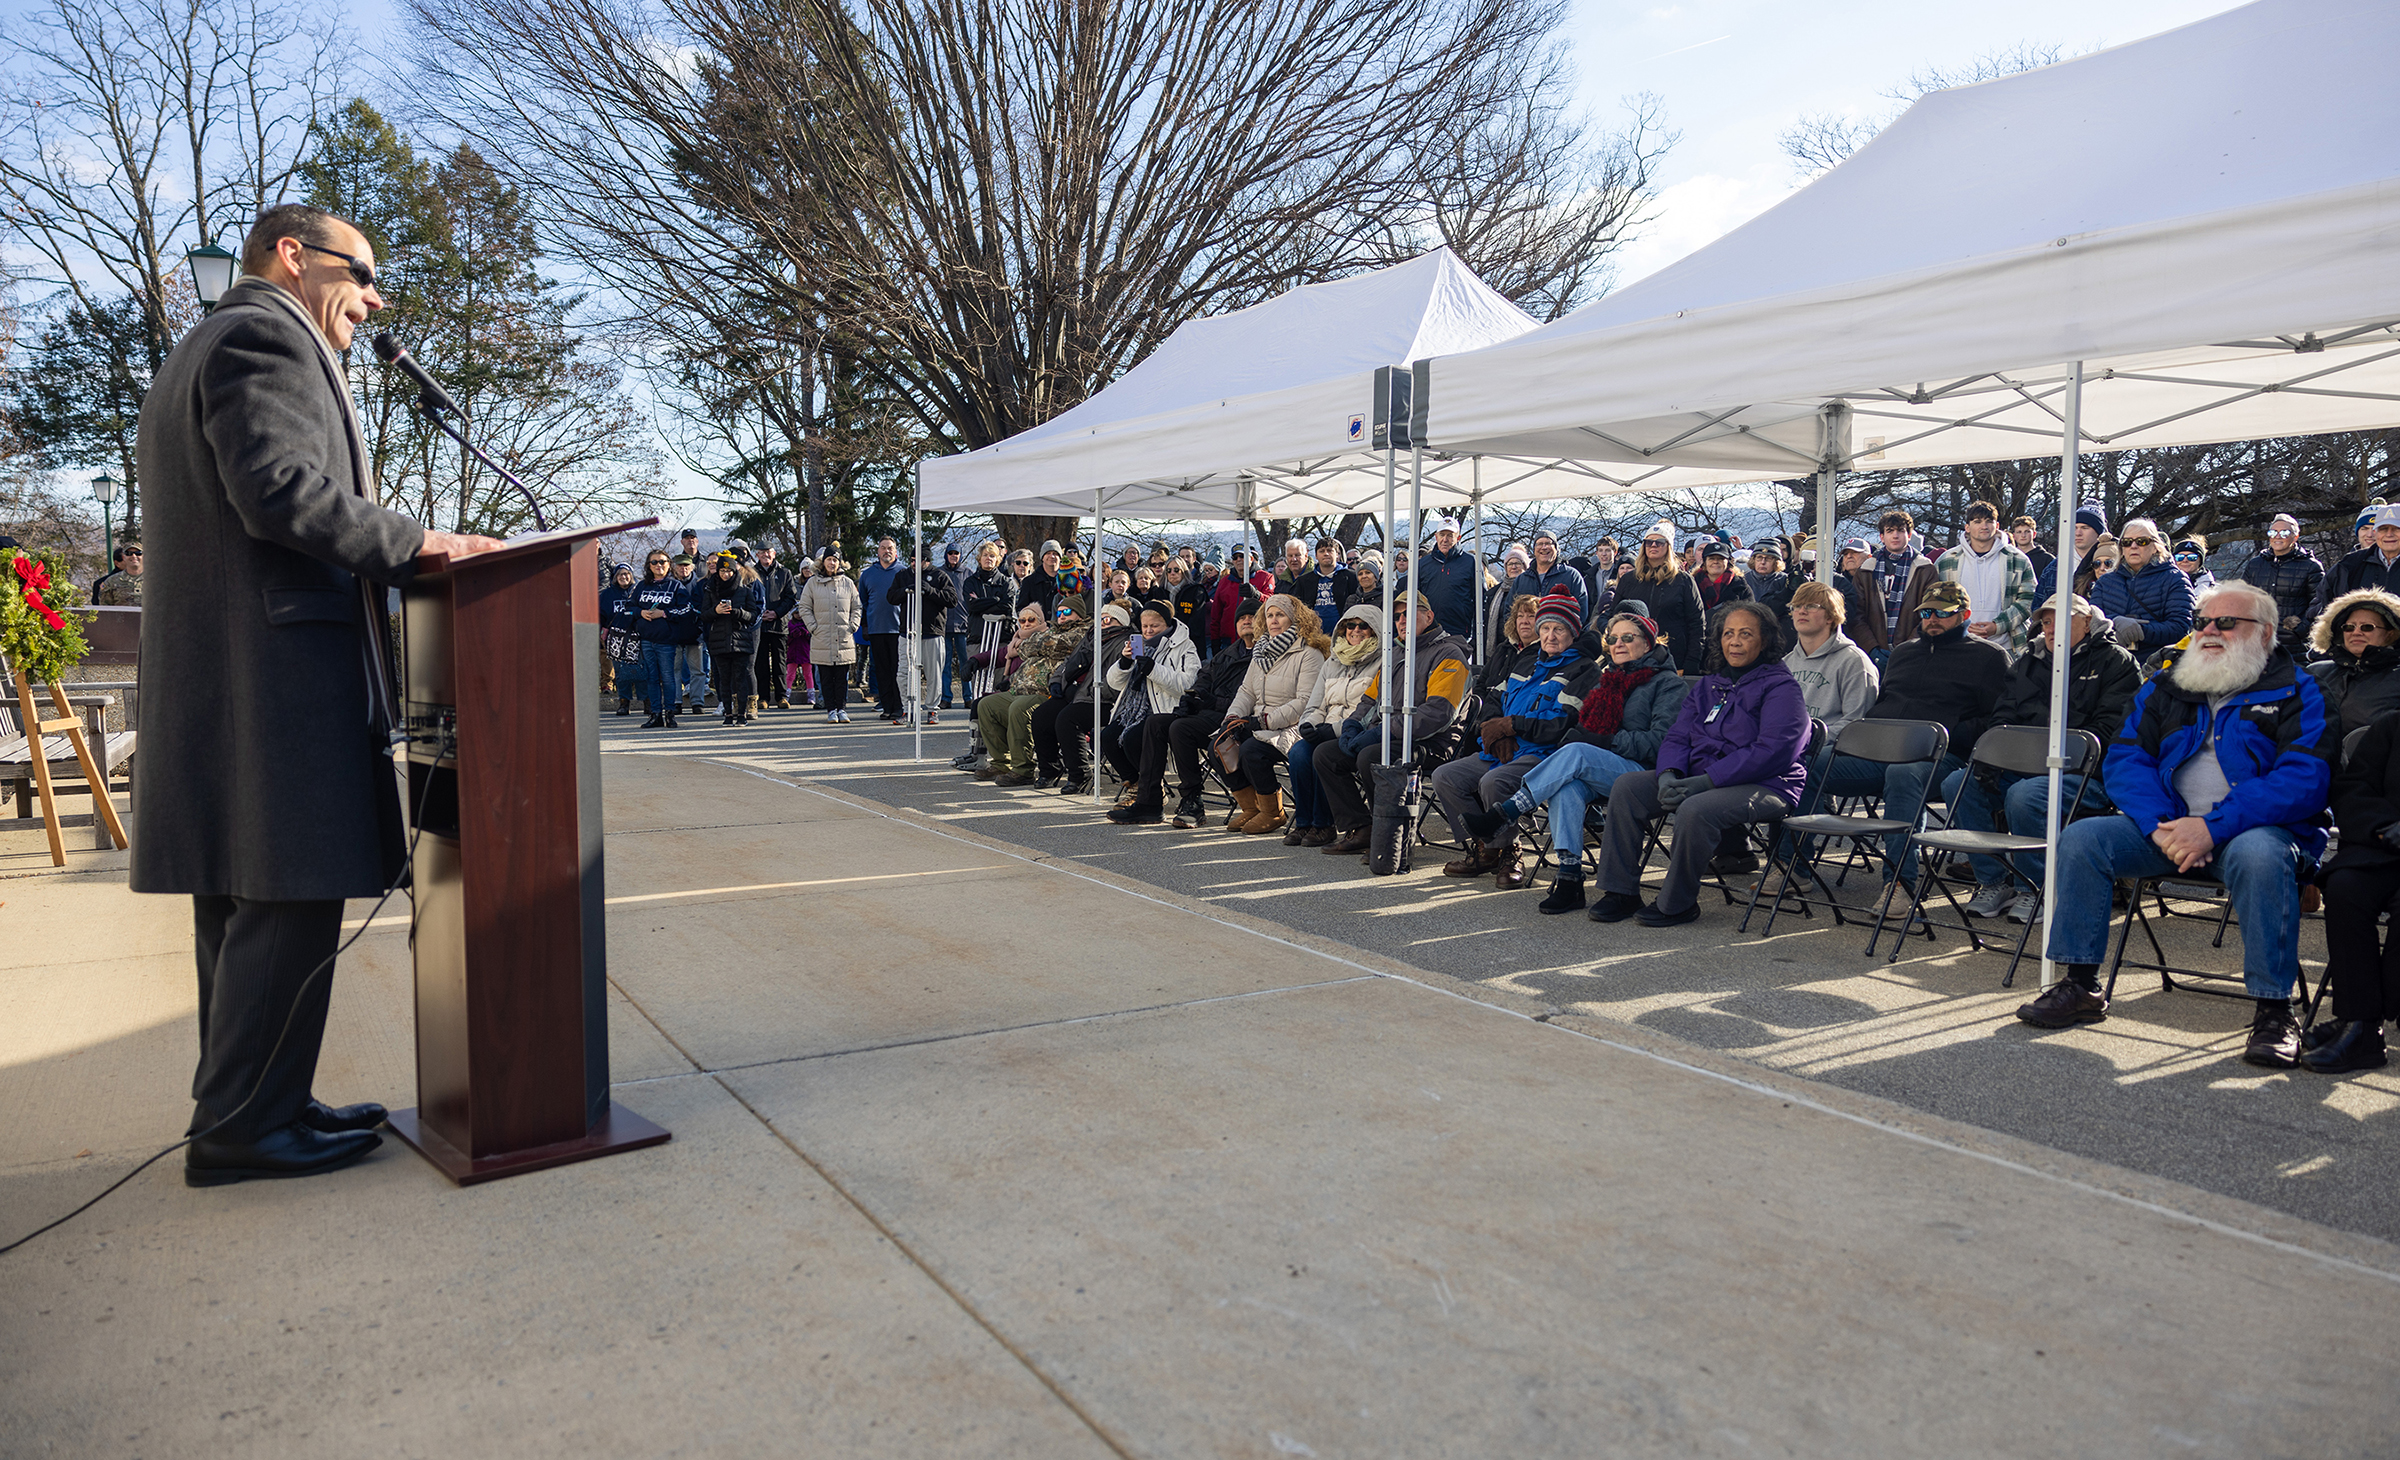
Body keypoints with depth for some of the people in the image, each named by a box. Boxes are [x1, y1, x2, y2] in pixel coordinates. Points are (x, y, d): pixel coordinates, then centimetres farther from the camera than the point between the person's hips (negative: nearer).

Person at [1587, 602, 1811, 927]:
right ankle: (1621, 891, -9)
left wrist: (1706, 781, -25)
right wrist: (1669, 775, -12)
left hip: (1764, 785, -7)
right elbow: (1676, 737, 13)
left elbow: (1772, 751, -18)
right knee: (1627, 786, -10)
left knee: (1695, 810, -36)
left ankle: (1678, 903, -17)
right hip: (1698, 776, 7)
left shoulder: (1780, 687, -5)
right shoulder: (1708, 685, 18)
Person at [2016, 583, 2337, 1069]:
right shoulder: (2165, 688, 16)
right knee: (2081, 837, -18)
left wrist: (2213, 827, -24)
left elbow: (2304, 779, -14)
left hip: (2260, 828, -4)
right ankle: (2080, 986, -10)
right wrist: (2161, 826, -14)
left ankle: (2275, 1010, -25)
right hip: (2168, 826, 4)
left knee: (2257, 855, -38)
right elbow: (2124, 760, 6)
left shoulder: (2294, 691, 1)